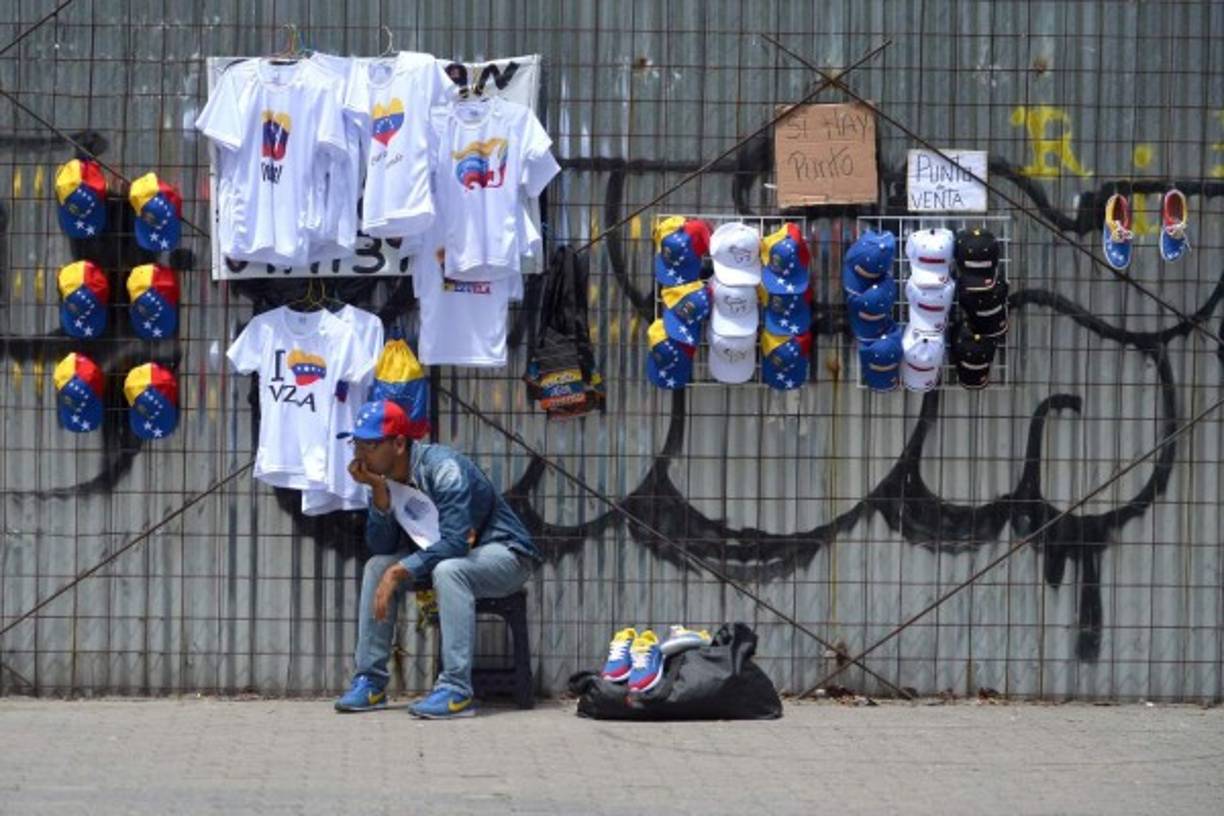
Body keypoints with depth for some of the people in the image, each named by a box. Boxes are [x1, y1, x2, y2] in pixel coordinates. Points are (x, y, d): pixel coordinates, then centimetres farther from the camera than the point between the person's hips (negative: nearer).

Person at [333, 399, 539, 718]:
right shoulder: (385, 477, -3)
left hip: (504, 554, -8)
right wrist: (379, 492, -20)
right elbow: (382, 548, -8)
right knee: (378, 566, -8)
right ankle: (371, 680, -6)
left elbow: (455, 543, -33)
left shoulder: (442, 468, -26)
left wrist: (399, 571, -33)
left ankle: (456, 691, -36)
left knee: (447, 570, -36)